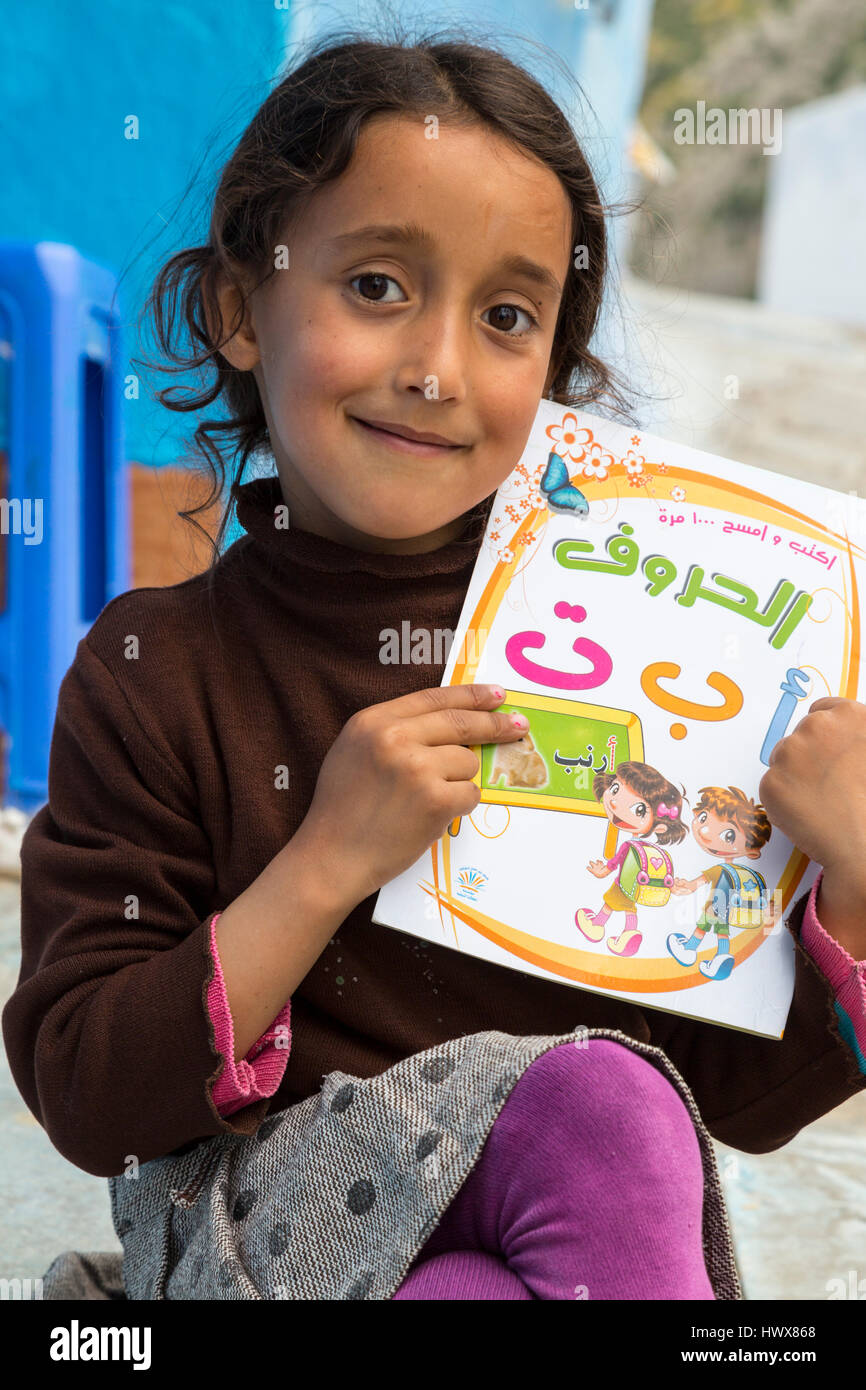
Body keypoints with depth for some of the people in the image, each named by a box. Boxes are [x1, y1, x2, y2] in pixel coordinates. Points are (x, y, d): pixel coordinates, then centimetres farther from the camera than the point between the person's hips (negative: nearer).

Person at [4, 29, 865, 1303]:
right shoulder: (153, 673, -5)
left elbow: (745, 1100, 2)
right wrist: (326, 867, -18)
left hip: (600, 1207, 3)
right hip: (255, 1231, -2)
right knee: (599, 1098, -29)